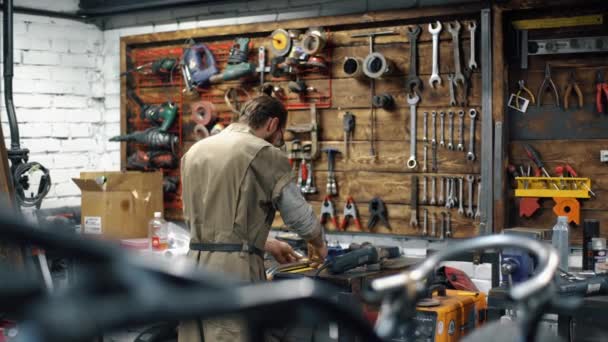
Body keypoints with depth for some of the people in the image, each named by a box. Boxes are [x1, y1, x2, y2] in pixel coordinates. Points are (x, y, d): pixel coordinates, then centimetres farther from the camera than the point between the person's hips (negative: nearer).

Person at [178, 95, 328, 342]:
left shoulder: (195, 151, 17)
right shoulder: (264, 153, -5)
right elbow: (300, 217, -2)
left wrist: (264, 244, 31)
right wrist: (318, 245, 20)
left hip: (194, 266, 7)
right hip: (233, 271, -7)